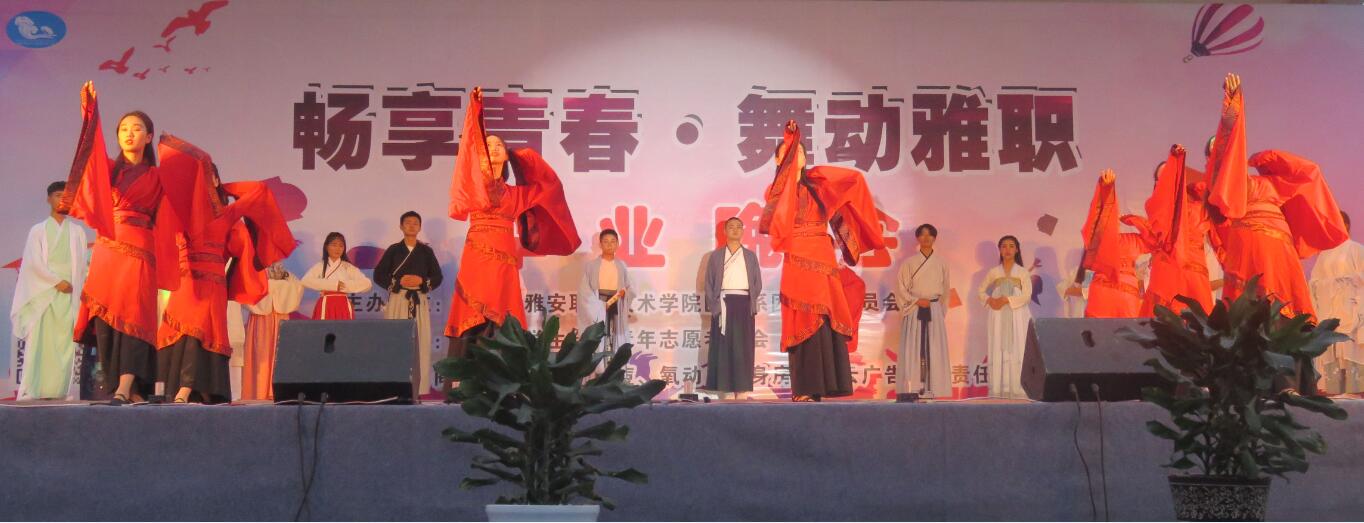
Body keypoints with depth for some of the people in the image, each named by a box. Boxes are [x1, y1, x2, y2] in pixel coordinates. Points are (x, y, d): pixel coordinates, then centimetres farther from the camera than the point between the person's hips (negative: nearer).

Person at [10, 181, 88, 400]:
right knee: (39, 342, -9)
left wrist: (75, 288, -5)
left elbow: (81, 264, 9)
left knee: (65, 342, -6)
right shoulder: (38, 231, 11)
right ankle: (32, 390, -12)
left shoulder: (77, 231, 15)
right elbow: (35, 262, -1)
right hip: (43, 292, -1)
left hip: (69, 294, 1)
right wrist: (57, 281, -10)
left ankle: (62, 389, -9)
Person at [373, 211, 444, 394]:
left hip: (420, 301, 1)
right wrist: (398, 282, -9)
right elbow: (379, 275, 4)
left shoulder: (426, 251, 11)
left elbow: (438, 277, 8)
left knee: (421, 343, -6)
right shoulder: (393, 250, 8)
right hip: (397, 300, -1)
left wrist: (421, 281, -9)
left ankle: (420, 388, -5)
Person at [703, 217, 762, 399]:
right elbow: (709, 283, 4)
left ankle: (740, 390, -2)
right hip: (723, 304, -1)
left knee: (743, 348, -3)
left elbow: (757, 283, 11)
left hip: (744, 304, 1)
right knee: (722, 347, -5)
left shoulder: (750, 256, 13)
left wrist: (751, 303, -1)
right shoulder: (716, 255, 9)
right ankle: (724, 391, -6)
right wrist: (714, 305, -7)